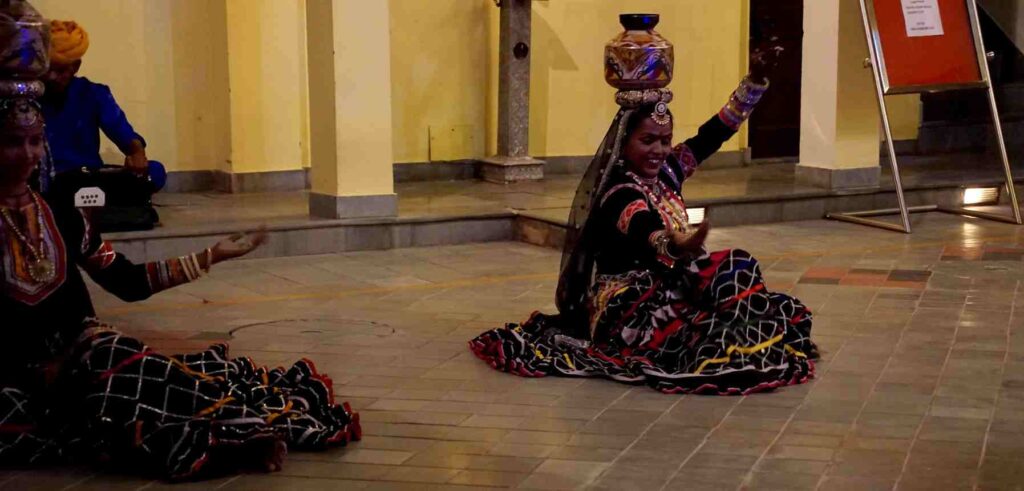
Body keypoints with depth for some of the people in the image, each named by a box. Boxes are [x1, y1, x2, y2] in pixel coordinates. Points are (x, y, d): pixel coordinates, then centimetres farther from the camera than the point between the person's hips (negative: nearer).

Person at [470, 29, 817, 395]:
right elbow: (648, 233, -45)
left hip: (662, 289, 9)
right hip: (625, 306, -9)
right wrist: (678, 245, -68)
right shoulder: (620, 194, -22)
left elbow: (717, 131, 6)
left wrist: (756, 78, -2)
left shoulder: (667, 172, 4)